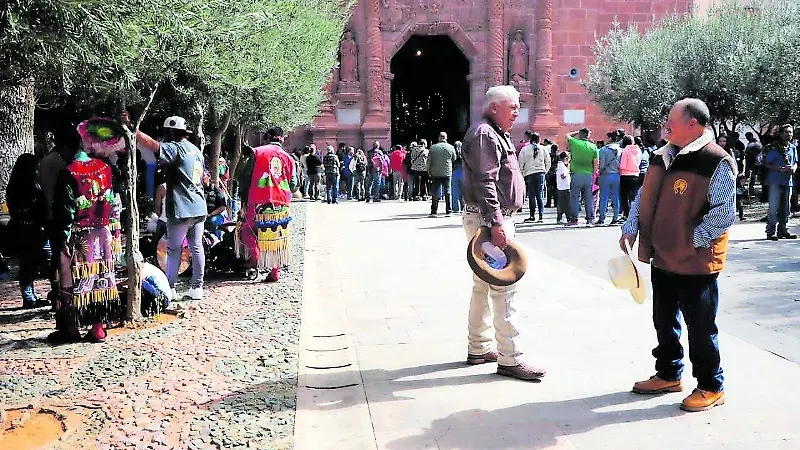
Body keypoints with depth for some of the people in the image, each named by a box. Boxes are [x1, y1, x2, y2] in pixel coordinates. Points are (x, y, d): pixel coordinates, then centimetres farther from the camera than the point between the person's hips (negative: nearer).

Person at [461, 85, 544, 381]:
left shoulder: (495, 134, 21)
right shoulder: (483, 135, -14)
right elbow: (485, 183, -23)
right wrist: (496, 224, -28)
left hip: (493, 219, 11)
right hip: (488, 220, -11)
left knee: (484, 285, 15)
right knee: (504, 286, -11)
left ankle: (478, 348, 25)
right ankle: (510, 359, -8)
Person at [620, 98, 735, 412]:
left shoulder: (717, 162, -15)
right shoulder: (665, 156, 8)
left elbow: (724, 214, -18)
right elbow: (644, 196, 13)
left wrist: (691, 241, -17)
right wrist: (631, 228, 2)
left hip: (696, 263, -8)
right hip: (662, 257, 8)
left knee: (700, 327, 3)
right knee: (664, 320, 19)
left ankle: (711, 388, 19)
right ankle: (668, 375, 37)